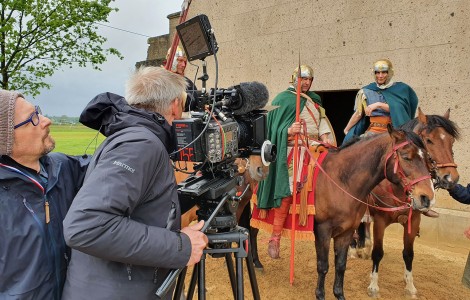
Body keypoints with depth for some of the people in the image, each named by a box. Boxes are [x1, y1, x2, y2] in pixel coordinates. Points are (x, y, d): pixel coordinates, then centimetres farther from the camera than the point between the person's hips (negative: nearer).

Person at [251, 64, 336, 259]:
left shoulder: (315, 100, 23)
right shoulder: (283, 99, 3)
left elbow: (322, 121, 15)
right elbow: (277, 128, -5)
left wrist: (325, 137, -4)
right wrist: (289, 131, -25)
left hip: (315, 148, 7)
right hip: (292, 149, -6)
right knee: (287, 191, -14)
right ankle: (275, 237, -7)